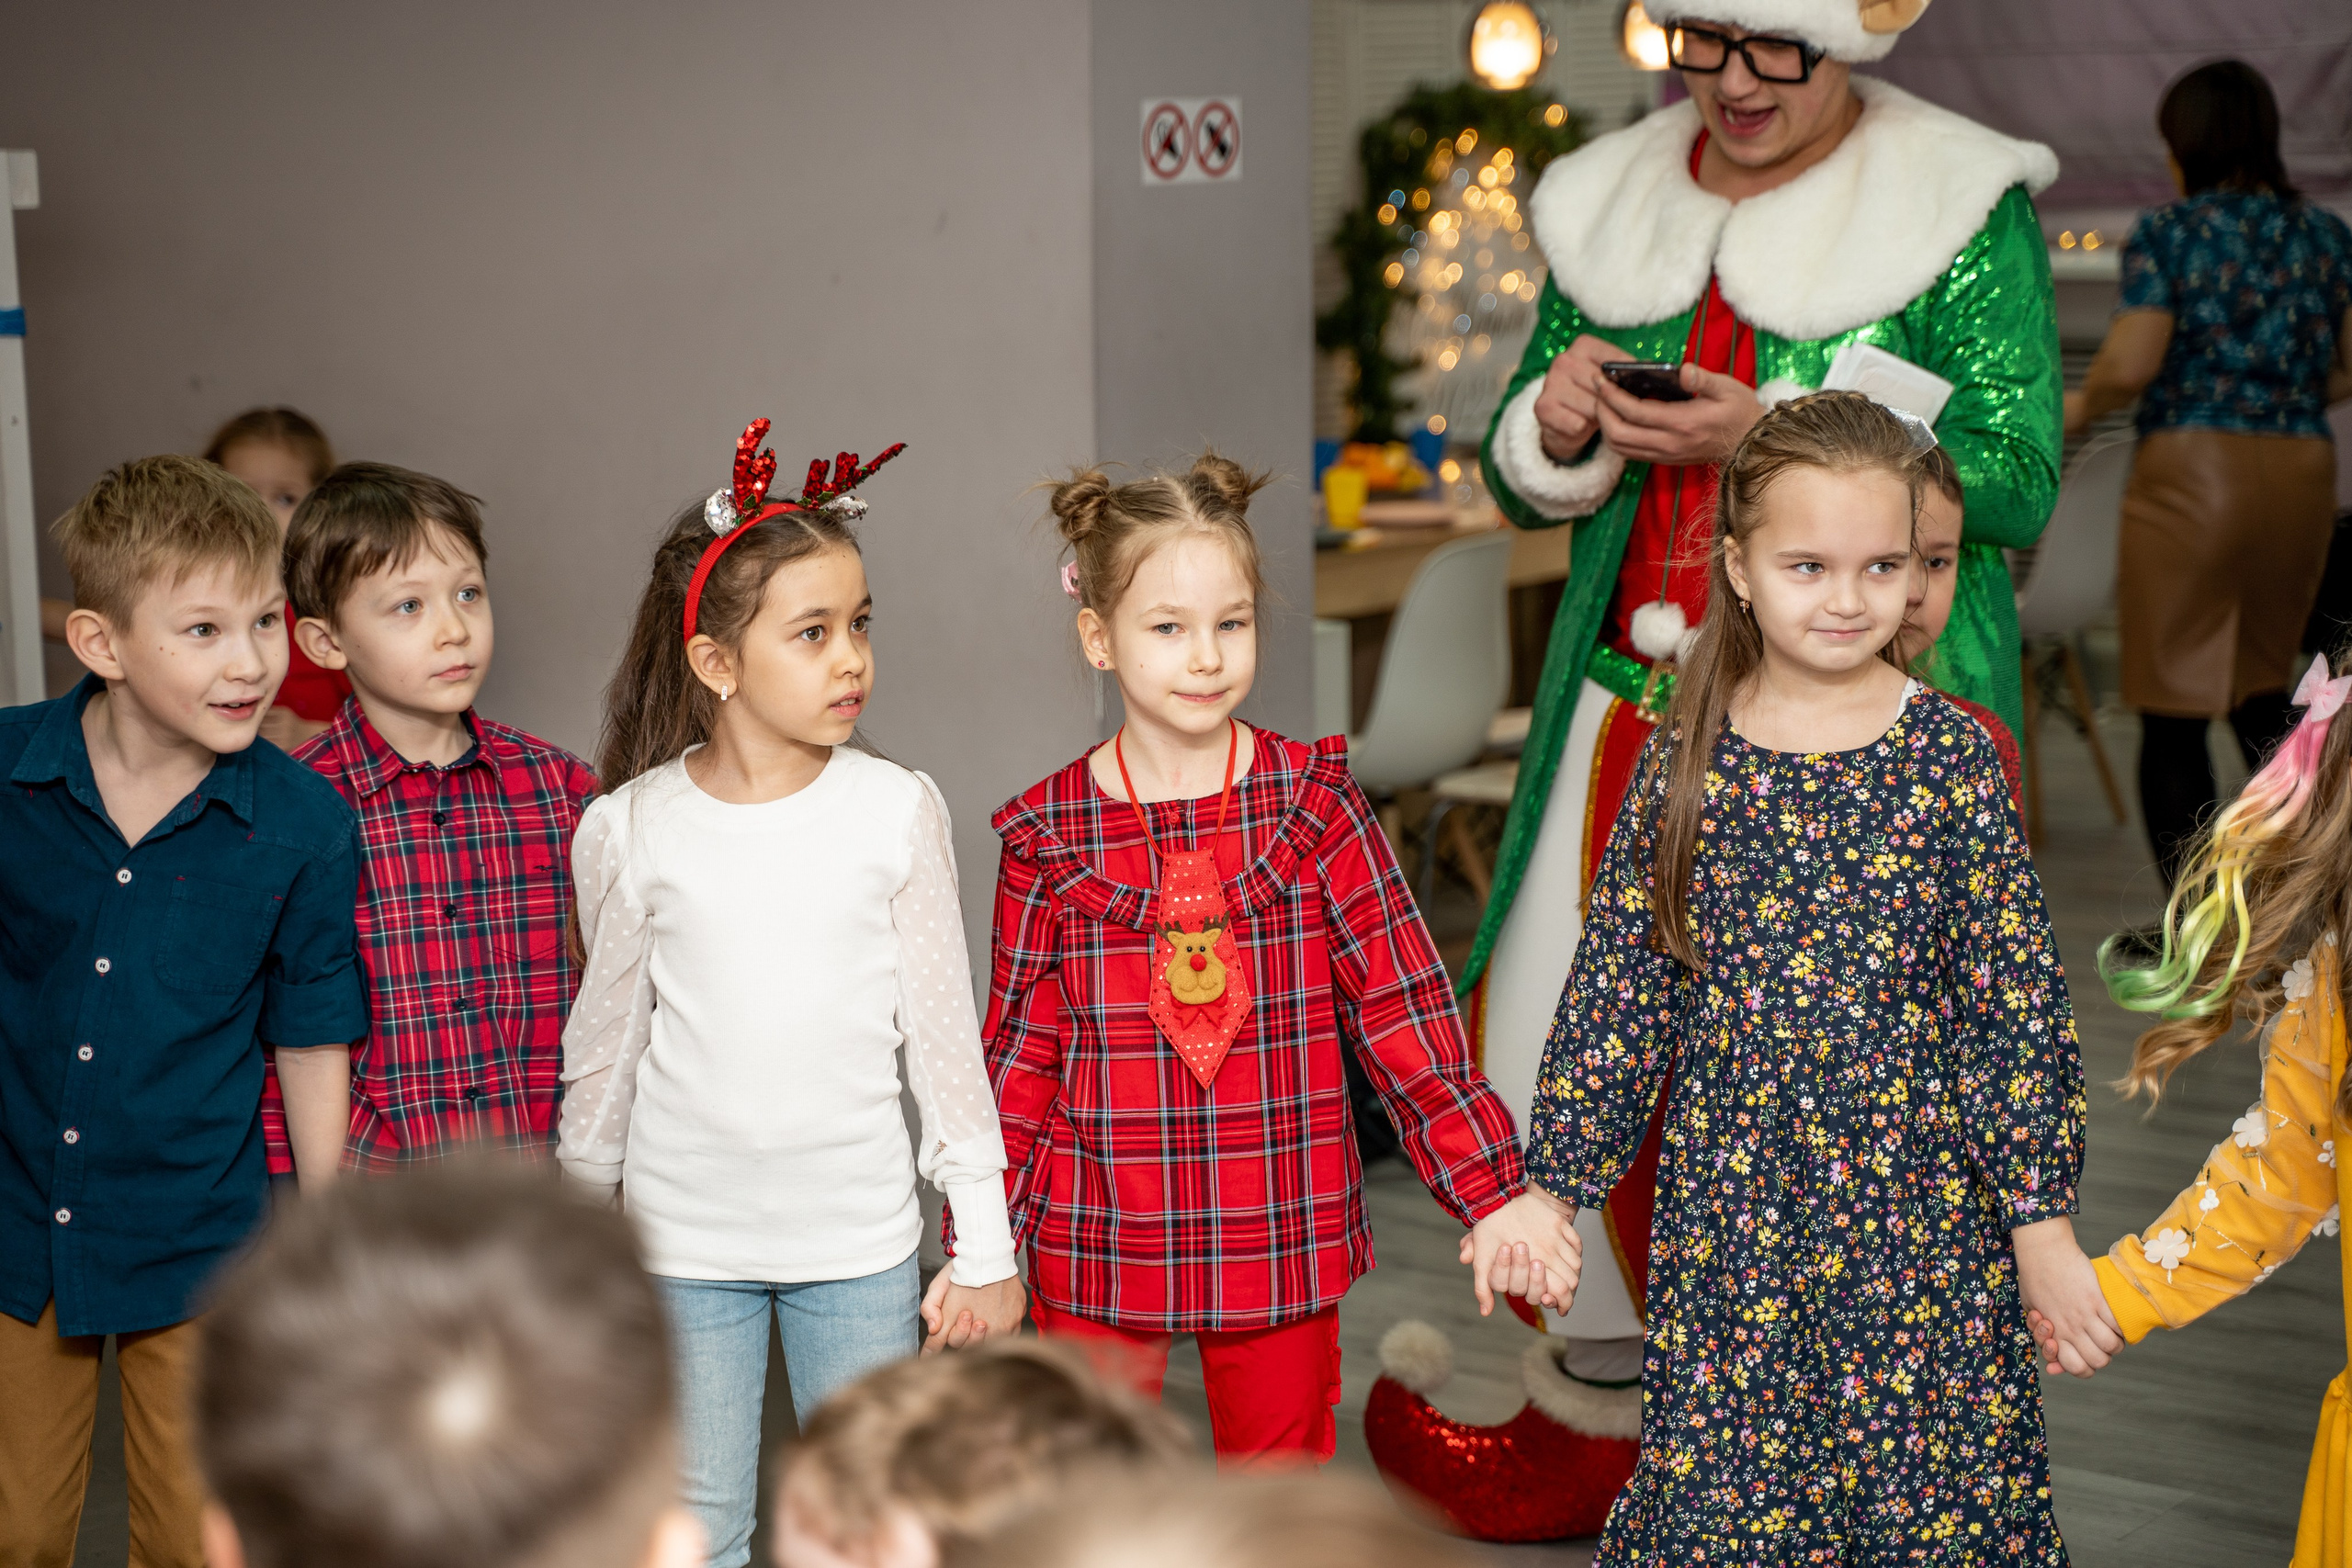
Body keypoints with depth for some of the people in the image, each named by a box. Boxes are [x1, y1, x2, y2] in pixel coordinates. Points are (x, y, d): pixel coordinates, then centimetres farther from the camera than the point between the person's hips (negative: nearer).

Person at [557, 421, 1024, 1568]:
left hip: (858, 1236, 0)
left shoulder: (895, 811, -6)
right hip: (684, 1237, 0)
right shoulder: (627, 831, -6)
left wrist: (985, 1247, 1)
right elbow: (606, 1044, 6)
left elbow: (943, 1034, -1)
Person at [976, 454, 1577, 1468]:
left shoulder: (1317, 807, -4)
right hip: (1097, 1257, 0)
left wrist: (1493, 1192, -10)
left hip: (1284, 1251, 0)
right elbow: (1018, 1053, 2)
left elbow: (1403, 1010, -4)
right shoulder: (1047, 836, -3)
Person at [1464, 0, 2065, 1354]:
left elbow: (2018, 481, -9)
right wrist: (1557, 426, -7)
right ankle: (1635, 1345, 25)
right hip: (1631, 717, 5)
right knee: (1552, 1051, 3)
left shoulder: (1961, 209, -3)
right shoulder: (1609, 203, 12)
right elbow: (1523, 480, 17)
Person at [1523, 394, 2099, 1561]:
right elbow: (1616, 983, 3)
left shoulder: (1950, 754, -4)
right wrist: (1553, 1187, 2)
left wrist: (2041, 1218, -4)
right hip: (1727, 1214, 1)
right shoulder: (1687, 756, -2)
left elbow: (2018, 997, -3)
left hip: (1921, 1214, -1)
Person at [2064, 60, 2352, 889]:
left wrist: (2080, 405, 6)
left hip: (2192, 469, -5)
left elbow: (2131, 365, -13)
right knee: (2261, 687, 22)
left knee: (2174, 710, 0)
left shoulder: (2168, 232, -5)